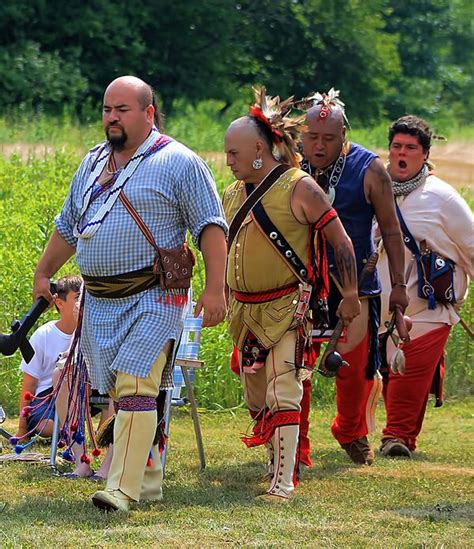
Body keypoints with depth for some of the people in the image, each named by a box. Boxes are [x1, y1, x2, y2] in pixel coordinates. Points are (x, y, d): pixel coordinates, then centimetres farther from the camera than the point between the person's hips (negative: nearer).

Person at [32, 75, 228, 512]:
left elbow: (211, 227, -8)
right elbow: (67, 226, 28)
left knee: (135, 390, -16)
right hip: (99, 301, 7)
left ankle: (123, 488, -20)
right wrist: (43, 273, 27)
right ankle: (148, 479, 20)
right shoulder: (93, 164, 17)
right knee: (119, 394, 9)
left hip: (153, 299, -7)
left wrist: (216, 288, -15)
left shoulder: (178, 162, -4)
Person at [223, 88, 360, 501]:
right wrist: (226, 299, 24)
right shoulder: (233, 195, 10)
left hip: (288, 309, -7)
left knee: (282, 396, -14)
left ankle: (284, 481, -15)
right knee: (256, 400, 11)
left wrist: (351, 296, -8)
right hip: (246, 311, 7)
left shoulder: (298, 188, -9)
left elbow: (341, 240, -7)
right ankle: (277, 459, 29)